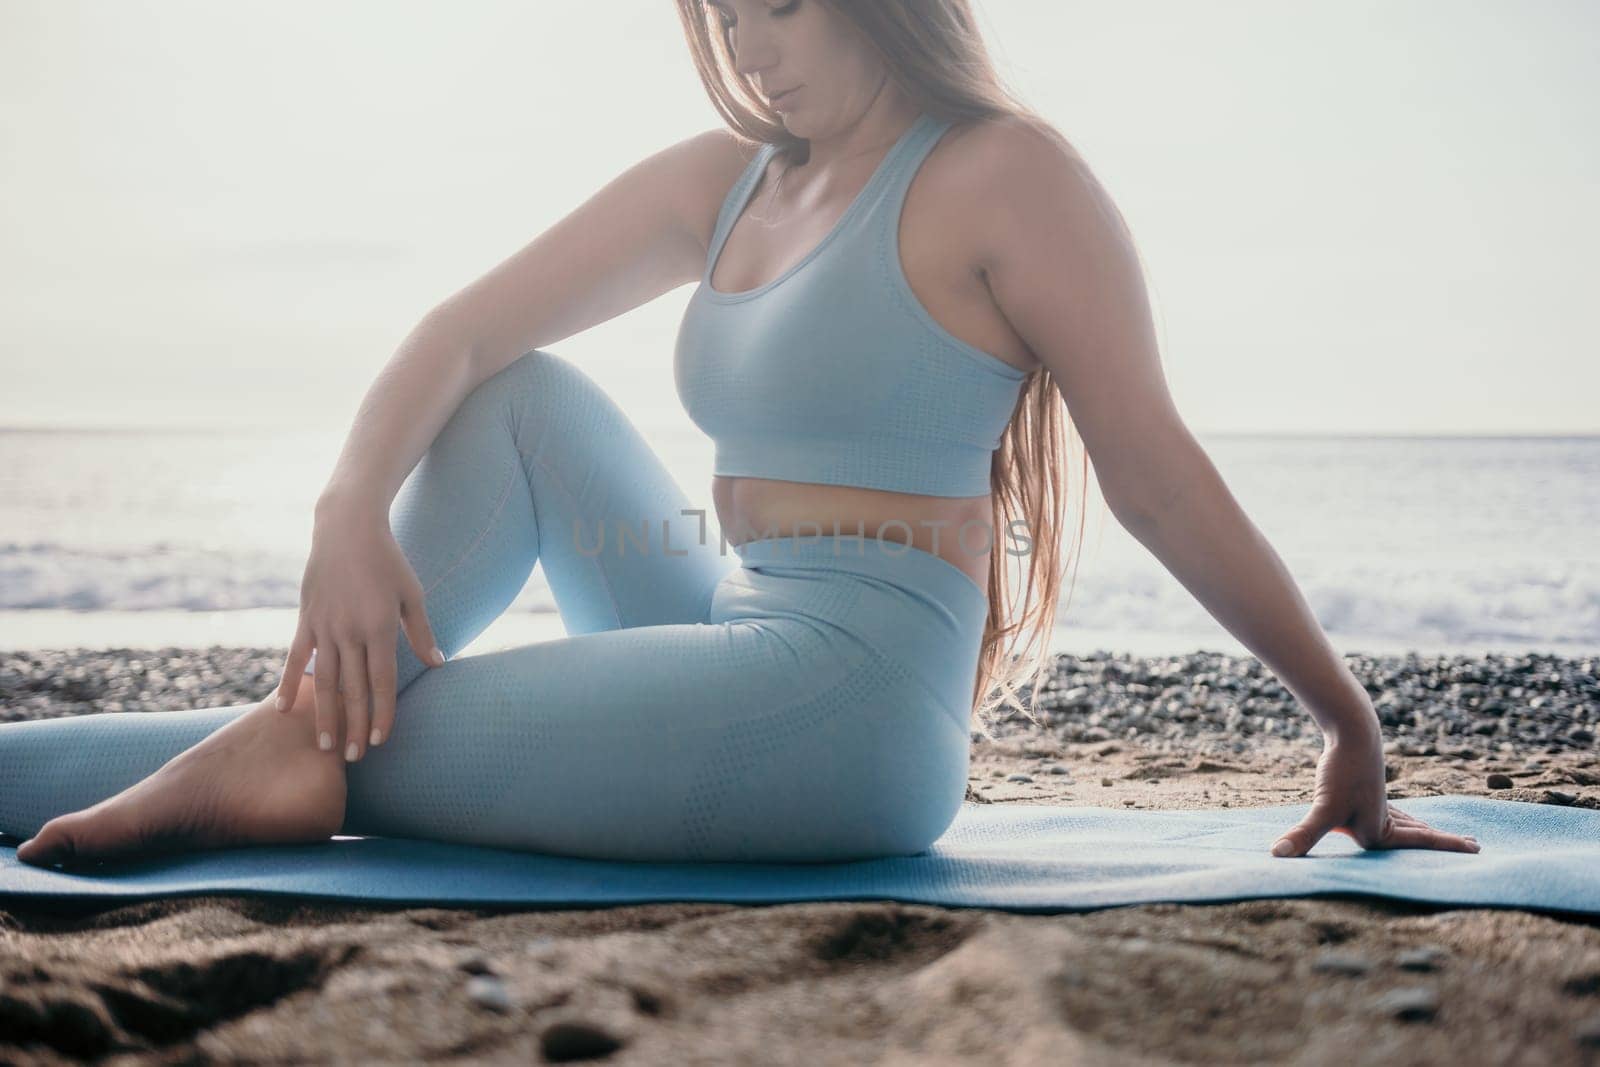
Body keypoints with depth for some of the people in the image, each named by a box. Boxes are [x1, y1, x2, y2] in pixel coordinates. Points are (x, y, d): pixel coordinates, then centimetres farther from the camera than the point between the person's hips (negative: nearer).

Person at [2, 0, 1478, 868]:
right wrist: (352, 515, -12)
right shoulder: (720, 184, 13)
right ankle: (340, 702, -10)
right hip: (720, 646, 8)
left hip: (855, 698, -8)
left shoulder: (998, 175, -8)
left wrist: (1350, 723, -4)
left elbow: (1160, 480, -7)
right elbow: (464, 335, 7)